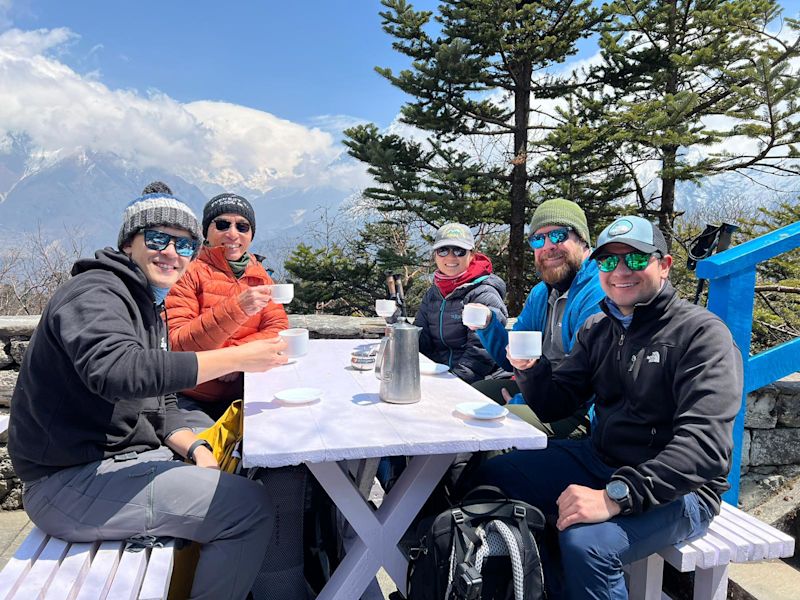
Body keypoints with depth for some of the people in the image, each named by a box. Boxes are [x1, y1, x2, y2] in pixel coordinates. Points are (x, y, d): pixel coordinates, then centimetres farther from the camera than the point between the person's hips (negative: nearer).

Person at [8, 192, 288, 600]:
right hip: (71, 482, -10)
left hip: (119, 459, 10)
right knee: (251, 507, -18)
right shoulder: (96, 291, -14)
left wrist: (194, 449, -3)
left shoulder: (147, 308, 16)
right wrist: (237, 359, -34)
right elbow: (116, 370, -36)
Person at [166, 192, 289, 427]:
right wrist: (236, 308, -28)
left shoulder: (259, 277, 10)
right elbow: (176, 345, -16)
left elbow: (278, 329, 2)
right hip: (189, 400, -5)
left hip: (239, 395, 5)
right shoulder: (189, 273, -6)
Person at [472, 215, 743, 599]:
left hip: (678, 490, -7)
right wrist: (531, 369, -14)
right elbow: (553, 406, 8)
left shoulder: (701, 333, -13)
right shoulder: (597, 329, 7)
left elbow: (705, 444, -25)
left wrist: (615, 496, -33)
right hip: (599, 461, 7)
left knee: (585, 543, -32)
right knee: (494, 477, -1)